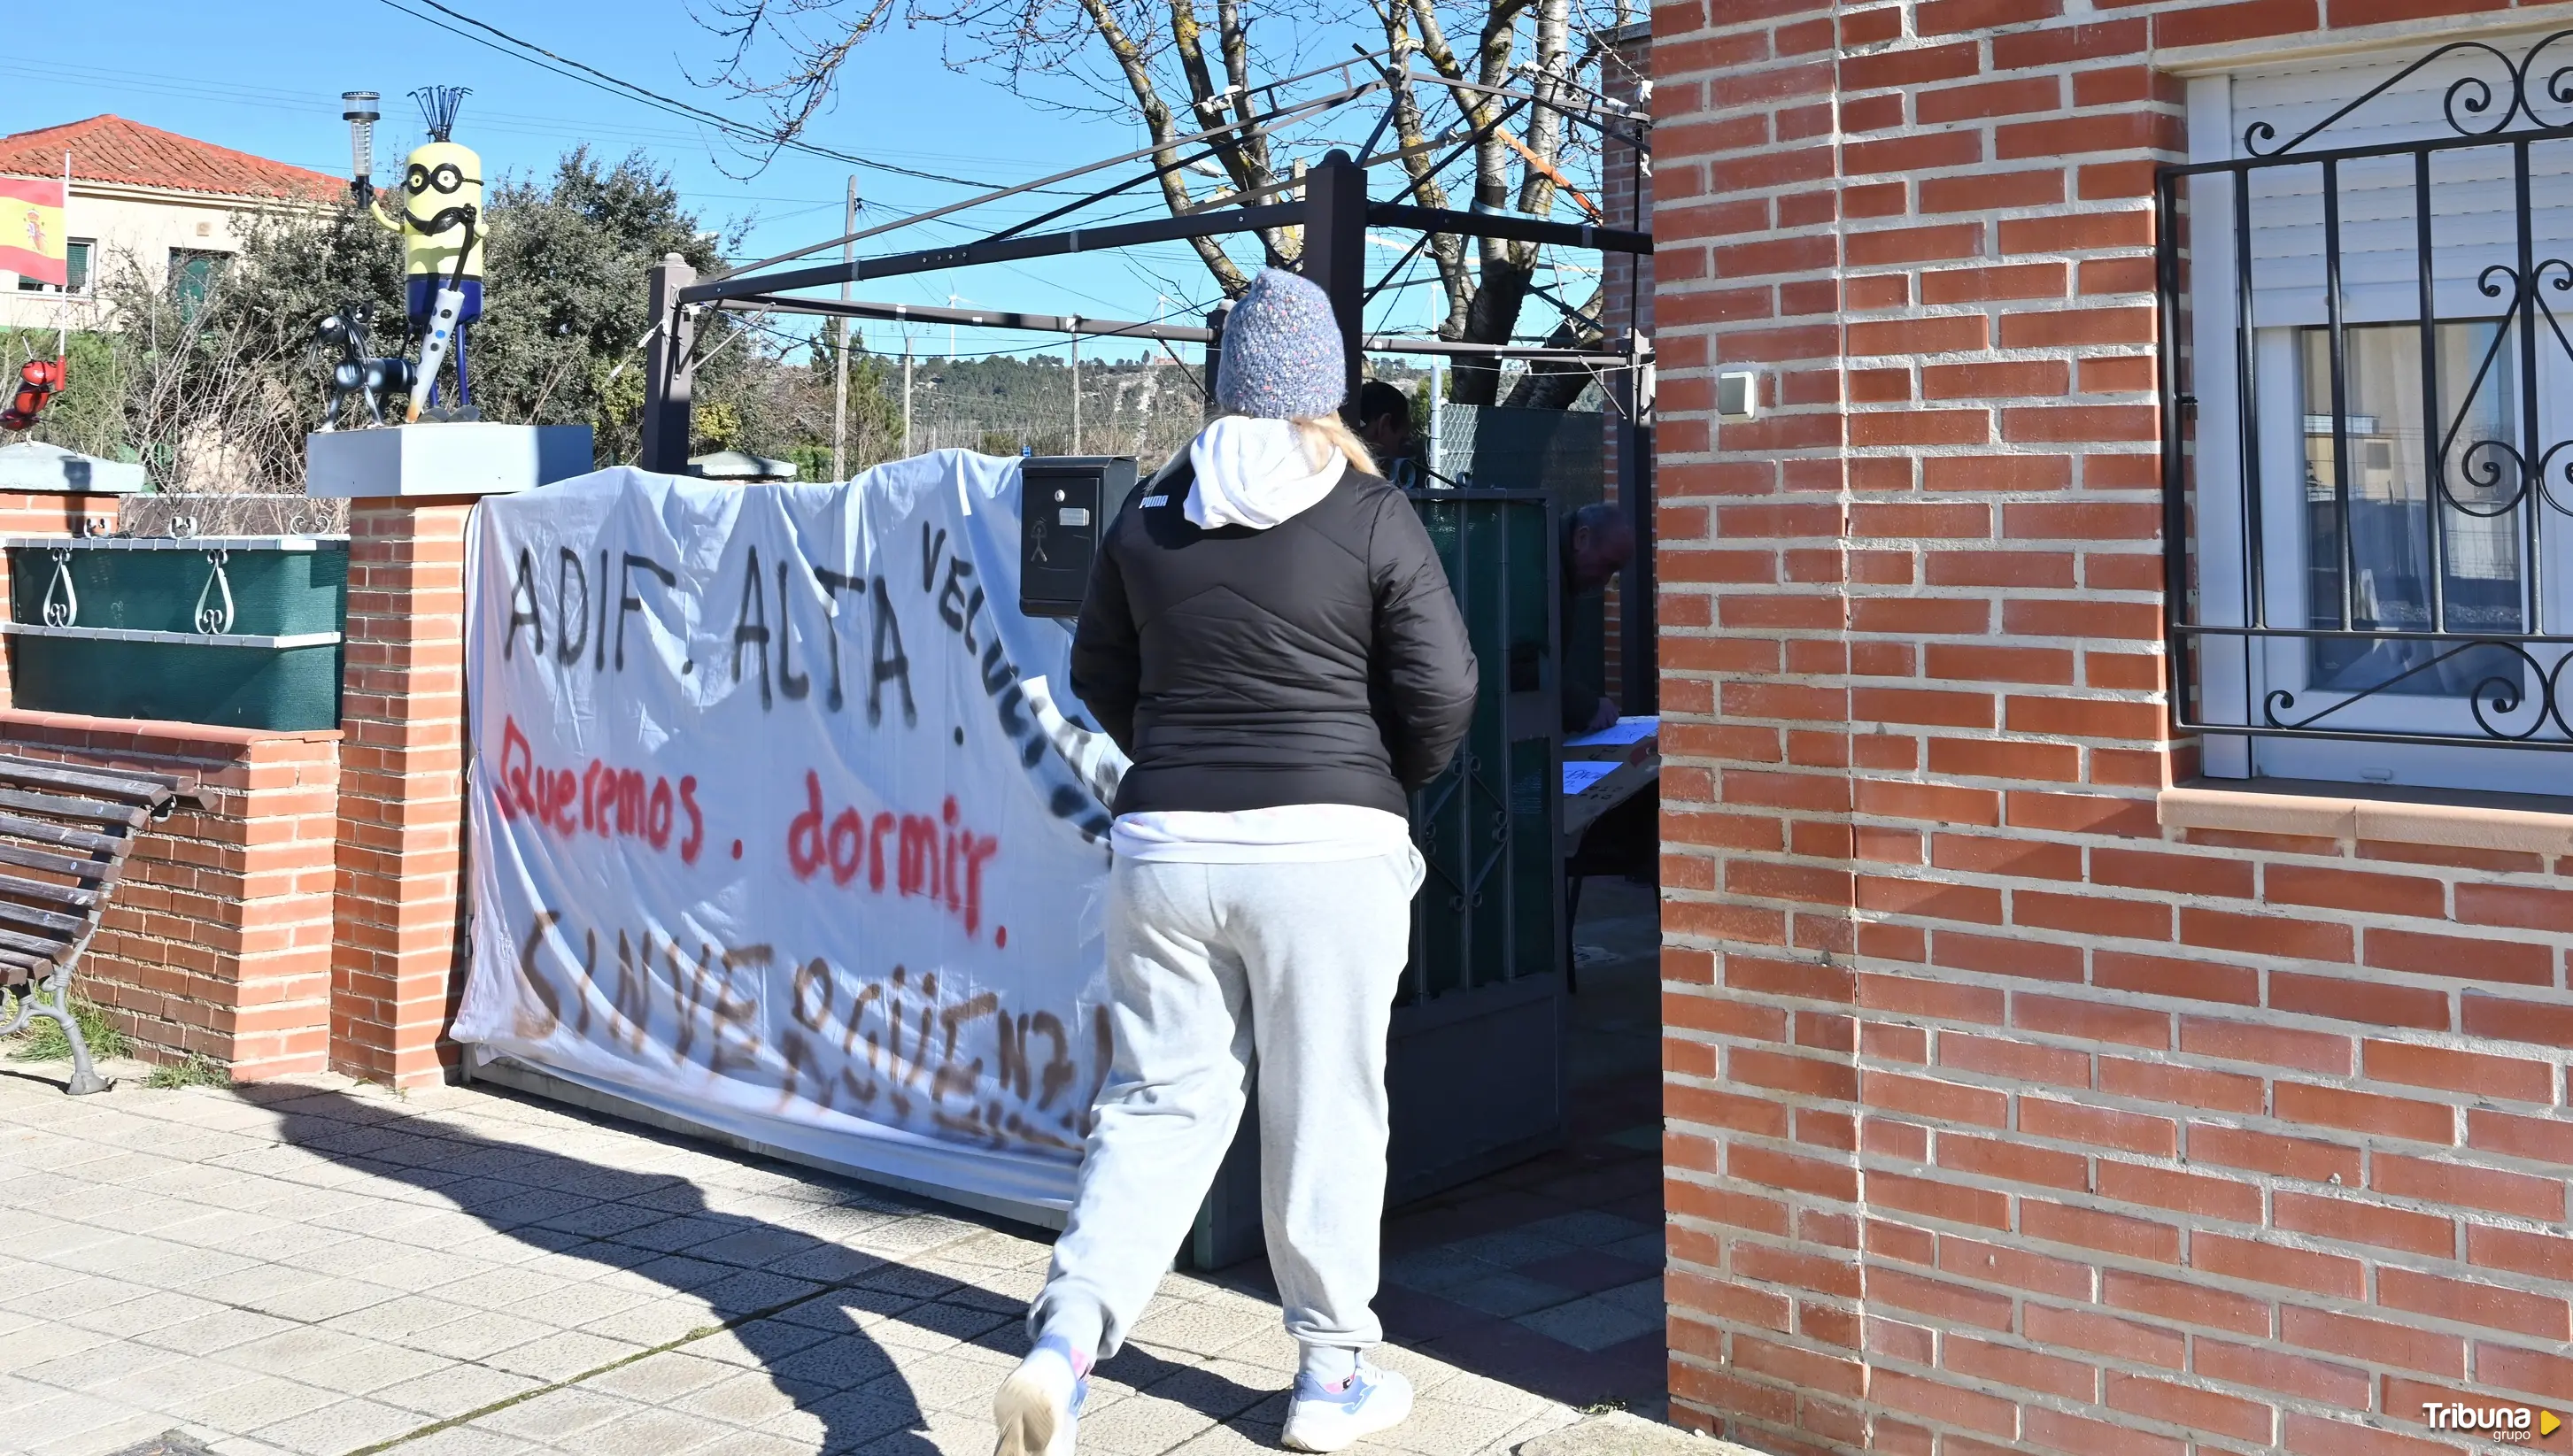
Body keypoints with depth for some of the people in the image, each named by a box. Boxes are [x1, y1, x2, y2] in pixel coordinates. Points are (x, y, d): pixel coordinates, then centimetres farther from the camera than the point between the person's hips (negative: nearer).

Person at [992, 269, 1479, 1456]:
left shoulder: (1149, 512, 6)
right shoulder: (1373, 517, -4)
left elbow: (1100, 673, 14)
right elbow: (1441, 691, -7)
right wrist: (1387, 782, 12)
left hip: (1164, 845, 3)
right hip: (1327, 849, -3)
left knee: (1161, 1101, 11)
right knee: (1324, 1112, 9)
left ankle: (1065, 1340, -6)